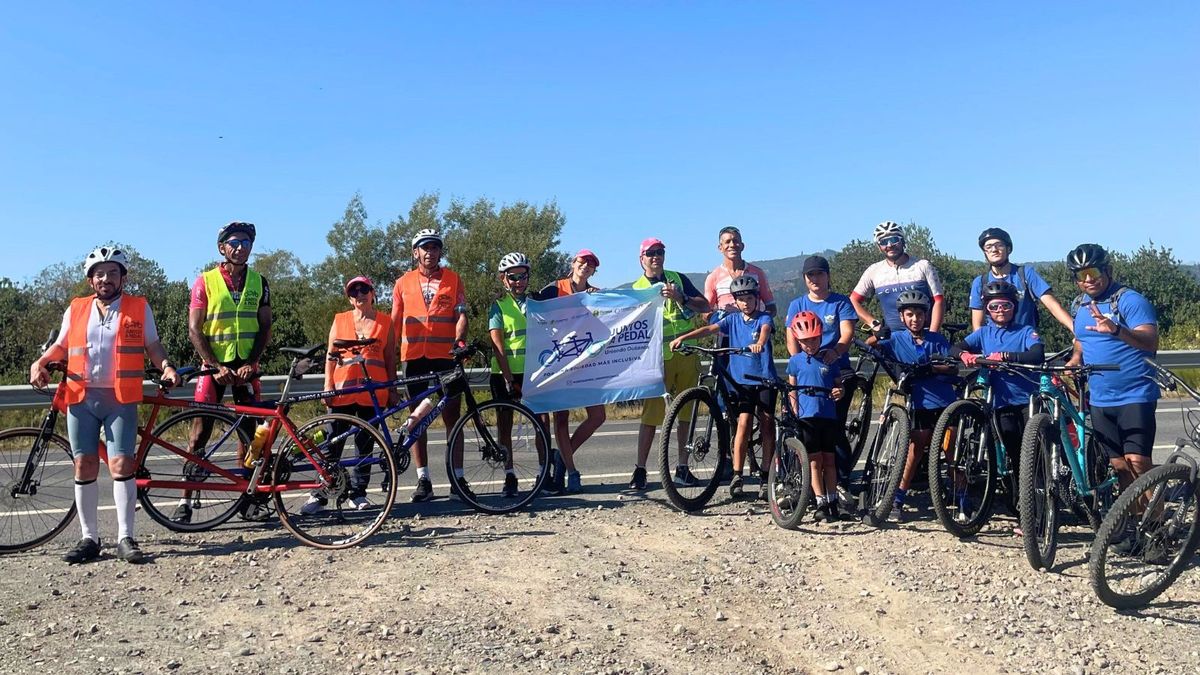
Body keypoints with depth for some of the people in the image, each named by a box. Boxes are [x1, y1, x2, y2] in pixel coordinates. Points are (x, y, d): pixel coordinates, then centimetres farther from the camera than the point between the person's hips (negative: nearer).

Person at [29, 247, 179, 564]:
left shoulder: (139, 308, 8)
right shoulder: (76, 309, 13)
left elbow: (152, 345, 9)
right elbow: (61, 345, 20)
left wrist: (166, 366, -8)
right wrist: (39, 362, 3)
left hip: (120, 398, -3)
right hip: (81, 397, 3)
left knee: (121, 465, -9)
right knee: (84, 466, 4)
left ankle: (125, 538, -2)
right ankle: (89, 538, 13)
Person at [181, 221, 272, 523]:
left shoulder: (258, 283, 7)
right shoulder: (205, 281, -1)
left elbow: (265, 327, 5)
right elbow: (194, 330, -5)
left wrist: (251, 363, -9)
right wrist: (216, 366, -14)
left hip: (246, 365, 3)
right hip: (214, 365, -2)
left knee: (248, 431, 4)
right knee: (200, 432, -4)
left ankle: (249, 498, 11)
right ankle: (186, 500, 2)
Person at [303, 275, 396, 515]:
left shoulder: (385, 322, 9)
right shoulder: (340, 320, 11)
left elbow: (390, 358, 10)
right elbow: (331, 355, 9)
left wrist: (392, 390, 6)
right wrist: (328, 384, -1)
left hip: (373, 393, 0)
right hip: (342, 391, 0)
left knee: (365, 444, 5)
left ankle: (358, 493, 15)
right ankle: (320, 493, 4)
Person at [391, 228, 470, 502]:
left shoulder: (453, 280, 7)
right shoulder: (403, 282, 10)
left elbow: (461, 315, 0)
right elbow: (394, 322, 11)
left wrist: (459, 341, -18)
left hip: (445, 355, -1)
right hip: (414, 356, 2)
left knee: (451, 417, 0)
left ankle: (458, 477, 7)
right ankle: (423, 480, 11)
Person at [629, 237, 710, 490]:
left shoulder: (678, 279, 11)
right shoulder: (637, 288, 6)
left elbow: (705, 306, 4)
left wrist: (680, 298, -11)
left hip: (687, 354, 3)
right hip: (659, 358, -2)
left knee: (687, 413, 5)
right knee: (651, 413, -6)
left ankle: (683, 469, 13)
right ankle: (640, 469, 1)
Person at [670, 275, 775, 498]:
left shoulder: (764, 318, 1)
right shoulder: (733, 319, 9)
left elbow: (765, 329, -22)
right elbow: (710, 329, -4)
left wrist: (760, 342, -46)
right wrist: (682, 337, -18)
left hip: (765, 379, -1)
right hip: (741, 379, 1)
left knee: (767, 423, 1)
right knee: (743, 422, -10)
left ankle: (765, 478, 10)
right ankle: (737, 476, -5)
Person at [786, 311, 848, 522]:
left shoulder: (830, 360, 7)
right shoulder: (795, 361, 4)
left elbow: (838, 384, 12)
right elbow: (792, 392, 6)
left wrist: (839, 392, -12)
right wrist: (795, 415, -4)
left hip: (829, 416, 2)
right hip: (807, 417, -1)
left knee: (829, 461, 8)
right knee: (815, 462, -1)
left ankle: (832, 502, 16)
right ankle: (821, 504, 1)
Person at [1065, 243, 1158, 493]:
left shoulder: (1130, 300, -11)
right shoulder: (1080, 305, 10)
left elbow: (1151, 342, -26)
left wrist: (1116, 330, -44)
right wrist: (1066, 368, 3)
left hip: (1135, 396, -6)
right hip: (1101, 400, 6)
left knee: (1137, 461, -13)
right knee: (1120, 466, 8)